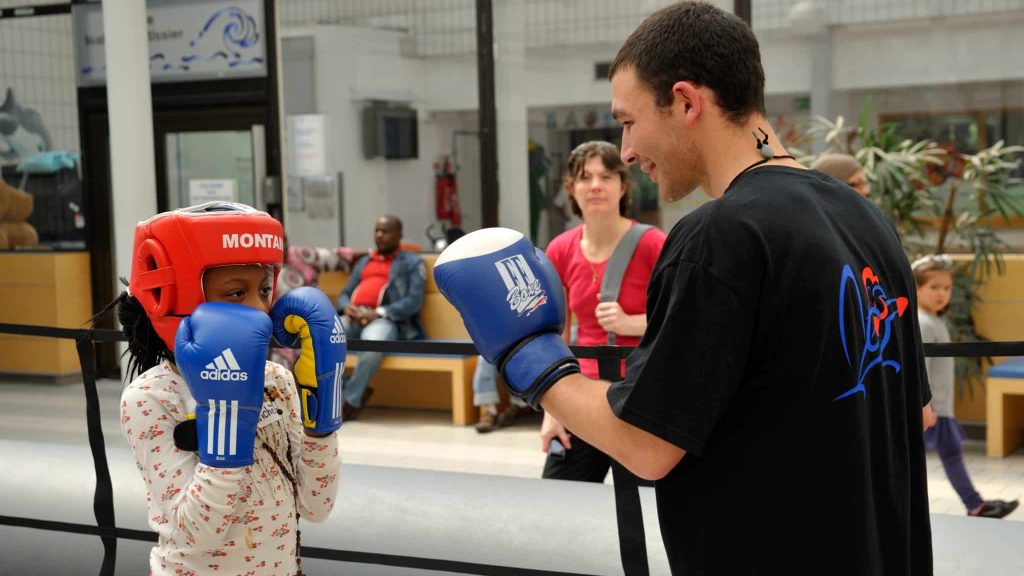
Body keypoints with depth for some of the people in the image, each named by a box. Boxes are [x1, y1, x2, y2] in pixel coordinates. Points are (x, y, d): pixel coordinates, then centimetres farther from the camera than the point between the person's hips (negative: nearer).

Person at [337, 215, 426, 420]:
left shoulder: (412, 262, 12)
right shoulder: (364, 261, 30)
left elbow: (414, 301, -2)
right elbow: (345, 293, 25)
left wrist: (379, 313, -15)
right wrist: (346, 307, -1)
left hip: (386, 320, -5)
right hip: (353, 318, 5)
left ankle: (352, 400, -19)